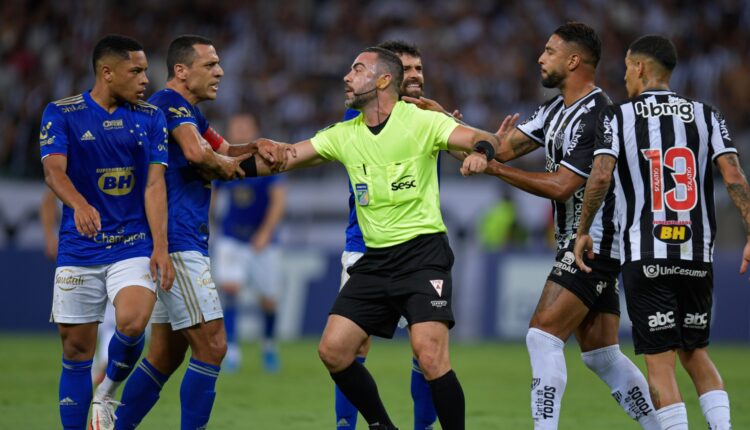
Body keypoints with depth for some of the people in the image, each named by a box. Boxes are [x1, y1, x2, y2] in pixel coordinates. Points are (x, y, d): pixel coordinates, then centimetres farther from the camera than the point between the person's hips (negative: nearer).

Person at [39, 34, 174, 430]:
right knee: (76, 349, 0)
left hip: (134, 245, 1)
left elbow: (154, 184, 1)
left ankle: (108, 391, 6)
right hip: (79, 249, -1)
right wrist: (79, 204, -37)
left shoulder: (149, 117, 6)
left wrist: (160, 246, -10)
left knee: (132, 324, -23)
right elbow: (54, 170, -16)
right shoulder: (61, 113, -2)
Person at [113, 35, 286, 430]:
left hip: (184, 242, 11)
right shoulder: (171, 102, -11)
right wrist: (224, 164, -8)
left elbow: (225, 152, 24)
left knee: (167, 353, 13)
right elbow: (196, 152, -29)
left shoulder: (187, 110, 21)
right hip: (177, 242, -11)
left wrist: (255, 149, 3)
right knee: (211, 345, -12)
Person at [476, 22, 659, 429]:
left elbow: (561, 186, -20)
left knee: (543, 335, -15)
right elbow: (504, 147, 11)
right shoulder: (557, 110, 13)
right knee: (600, 353, 10)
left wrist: (495, 168, -17)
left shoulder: (596, 116, -17)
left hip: (596, 241, -10)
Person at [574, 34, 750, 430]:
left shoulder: (617, 117, -1)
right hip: (697, 257, 3)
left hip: (645, 259, -3)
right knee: (695, 353, 18)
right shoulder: (705, 115, 6)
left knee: (660, 363, -1)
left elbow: (601, 177, -12)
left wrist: (583, 231, 0)